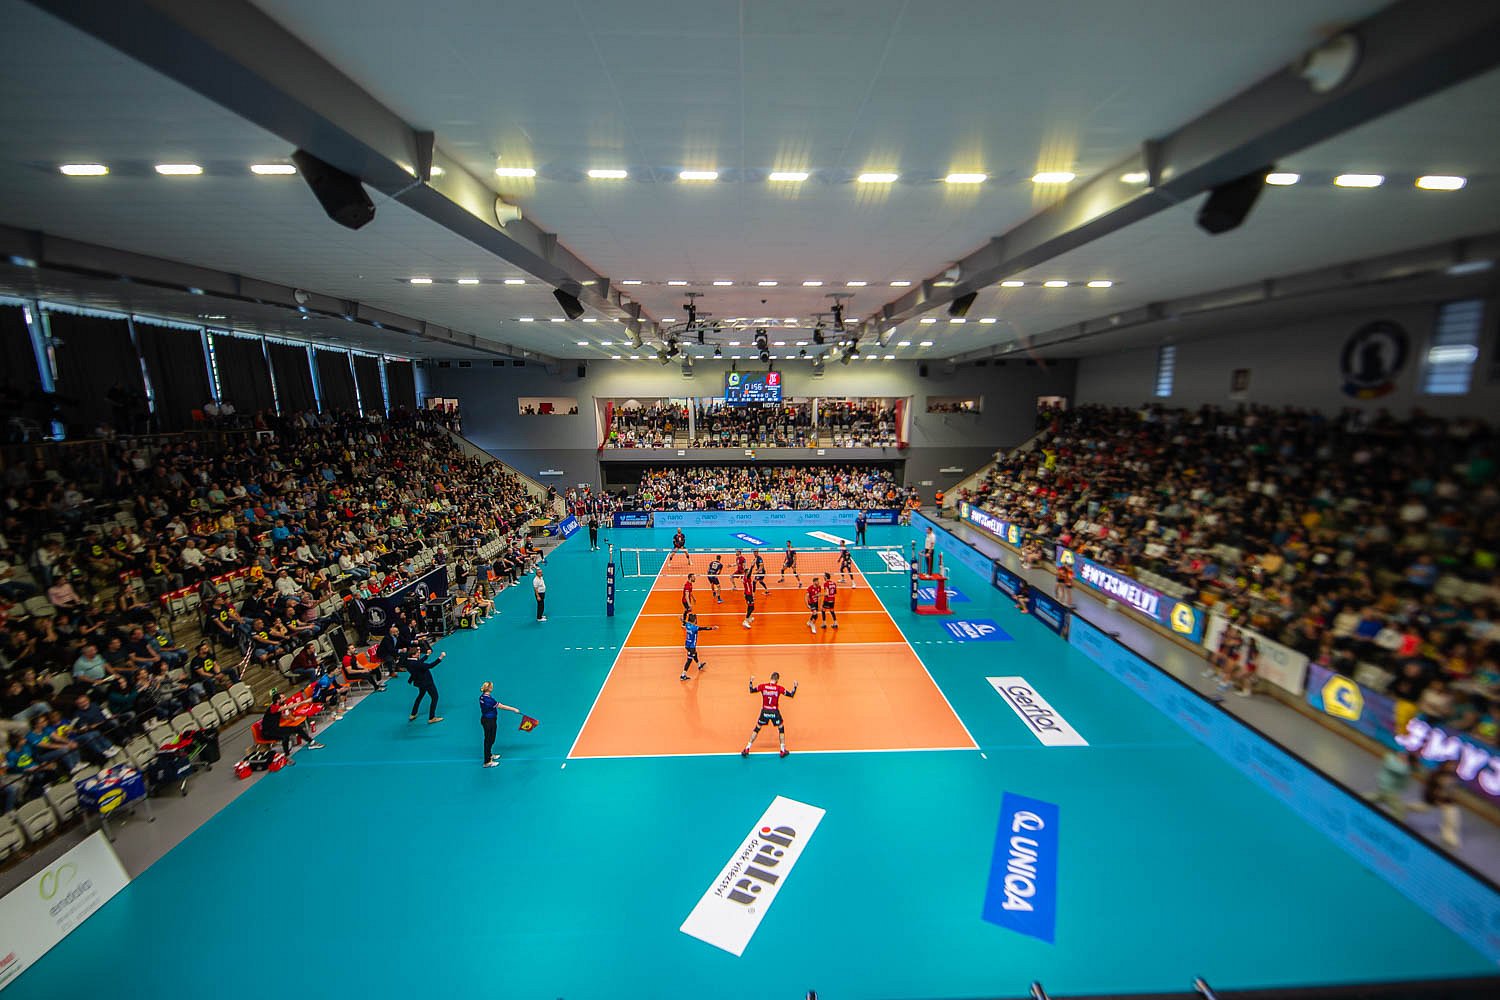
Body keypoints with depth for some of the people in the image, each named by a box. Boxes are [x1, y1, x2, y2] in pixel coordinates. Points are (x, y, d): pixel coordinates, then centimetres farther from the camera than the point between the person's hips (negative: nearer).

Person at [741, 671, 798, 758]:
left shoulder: (762, 686, -4)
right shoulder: (779, 688, -8)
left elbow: (751, 690, 9)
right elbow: (791, 695, 0)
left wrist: (751, 681, 17)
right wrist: (795, 686, 11)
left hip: (764, 711, 2)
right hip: (774, 712, -2)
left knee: (756, 729, 15)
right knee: (781, 729, 20)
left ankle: (747, 749, 13)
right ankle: (783, 750, 19)